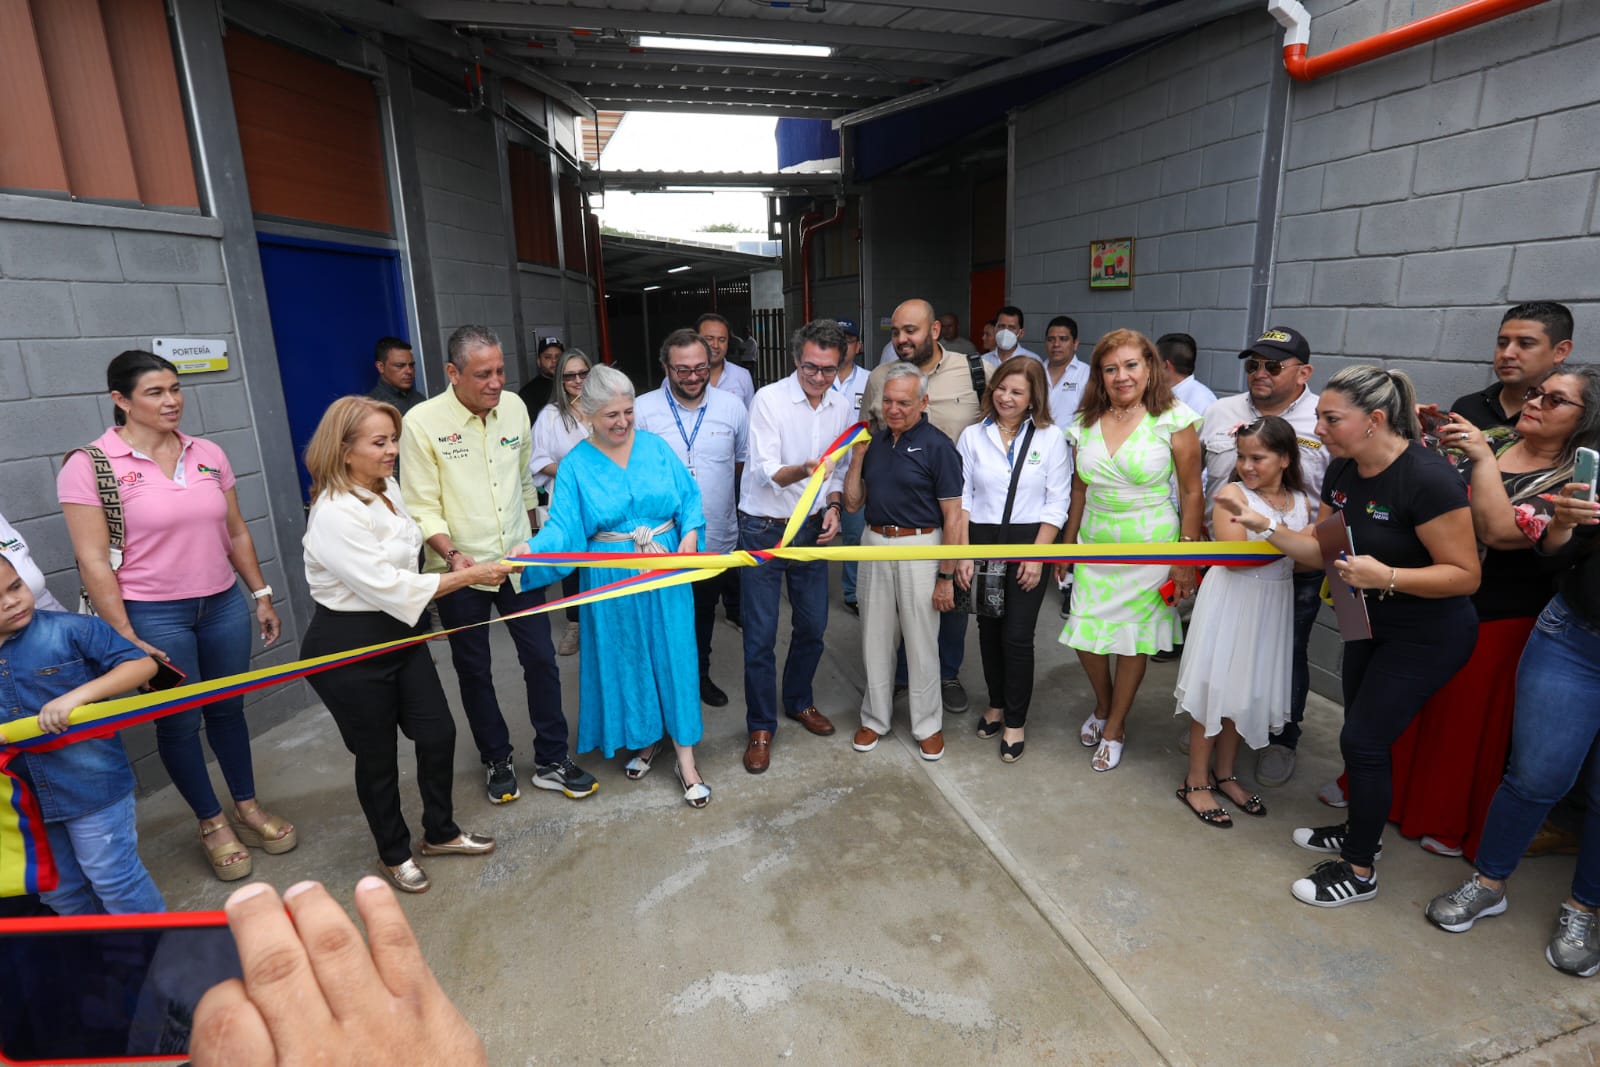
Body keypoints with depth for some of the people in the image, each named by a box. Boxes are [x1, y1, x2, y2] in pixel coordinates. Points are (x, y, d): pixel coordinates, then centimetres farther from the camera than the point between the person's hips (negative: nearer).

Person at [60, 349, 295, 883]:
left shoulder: (208, 454, 3)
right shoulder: (89, 466, -9)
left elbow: (236, 533, 9)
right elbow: (93, 560, -11)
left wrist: (262, 595, 9)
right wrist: (125, 637, -13)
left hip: (224, 604, 4)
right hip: (154, 616, -3)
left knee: (227, 707, 16)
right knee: (179, 721, 10)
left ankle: (247, 807, 33)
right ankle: (212, 823, 28)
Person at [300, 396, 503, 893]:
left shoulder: (388, 488, 2)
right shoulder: (334, 515, -24)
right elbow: (389, 587, -24)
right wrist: (470, 575, -21)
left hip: (401, 632, 8)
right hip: (349, 647, -8)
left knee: (437, 733, 12)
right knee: (377, 755, 10)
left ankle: (440, 832, 36)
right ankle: (394, 854, 34)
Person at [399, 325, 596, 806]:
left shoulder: (514, 407, 0)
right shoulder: (422, 422, -13)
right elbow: (422, 508, -12)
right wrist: (454, 555, -28)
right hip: (460, 570, -3)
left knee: (541, 660, 6)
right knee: (474, 672, 12)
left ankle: (551, 760, 23)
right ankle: (497, 761, 32)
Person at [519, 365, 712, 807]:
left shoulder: (655, 446, 1)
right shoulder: (576, 465, -4)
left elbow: (689, 496, 4)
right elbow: (564, 526, -13)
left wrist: (690, 531, -14)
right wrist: (531, 549, -32)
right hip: (613, 580, 0)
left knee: (673, 658, 4)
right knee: (627, 660, 13)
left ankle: (685, 759, 14)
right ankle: (644, 740, 36)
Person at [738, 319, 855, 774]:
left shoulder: (842, 409, 2)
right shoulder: (769, 399, -14)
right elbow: (764, 472, -20)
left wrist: (833, 506, -5)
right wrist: (802, 470, -40)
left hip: (812, 530, 5)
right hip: (764, 530, -5)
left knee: (813, 626, 15)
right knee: (761, 635, 1)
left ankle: (799, 701, 39)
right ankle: (761, 728, 18)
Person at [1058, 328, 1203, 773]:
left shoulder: (1173, 420, -9)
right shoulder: (1086, 423, 3)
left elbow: (1191, 491, -7)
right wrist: (1068, 543, 13)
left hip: (1149, 547, -3)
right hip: (1095, 544, 4)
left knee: (1134, 638, 8)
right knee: (1084, 635, 5)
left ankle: (1115, 726, 28)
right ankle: (1103, 704, 36)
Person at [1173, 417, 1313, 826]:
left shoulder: (1302, 502, 6)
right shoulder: (1233, 493, -10)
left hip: (1274, 604, 5)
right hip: (1231, 601, -5)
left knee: (1248, 689, 14)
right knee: (1215, 687, 1)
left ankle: (1224, 773, 30)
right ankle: (1196, 782, 13)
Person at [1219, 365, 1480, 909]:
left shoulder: (1428, 478, -27)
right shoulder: (1342, 471, -4)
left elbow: (1465, 574, -23)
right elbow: (1320, 550, 0)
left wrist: (1386, 576, -37)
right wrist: (1264, 525, -14)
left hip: (1428, 635, -7)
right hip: (1371, 623, 8)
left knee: (1363, 740, -3)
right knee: (1363, 734, 19)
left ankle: (1359, 870, 15)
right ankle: (1360, 830, 40)